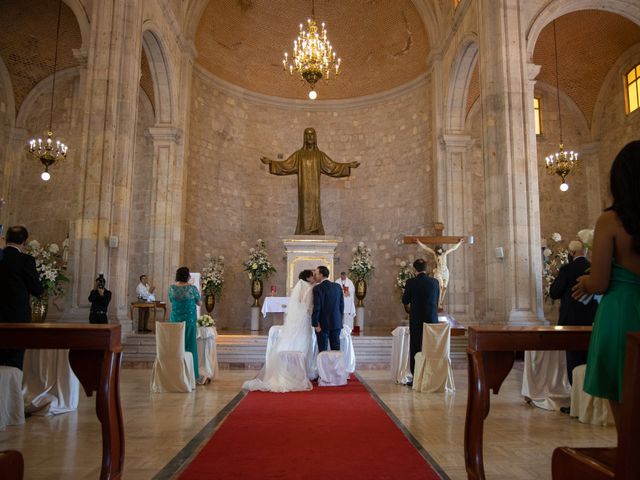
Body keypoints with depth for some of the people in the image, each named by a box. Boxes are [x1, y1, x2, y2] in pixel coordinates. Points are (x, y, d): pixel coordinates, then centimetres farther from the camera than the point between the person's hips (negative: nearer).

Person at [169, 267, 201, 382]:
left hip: (175, 319, 3)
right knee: (189, 345, 5)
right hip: (189, 319, -3)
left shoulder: (172, 288, -3)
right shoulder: (192, 288, -11)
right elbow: (199, 303, 0)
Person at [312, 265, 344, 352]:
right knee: (336, 350, 10)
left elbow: (316, 307, -15)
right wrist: (339, 319, 15)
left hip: (323, 324, -5)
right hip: (336, 323, 5)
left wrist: (315, 324, -9)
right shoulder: (338, 286, 5)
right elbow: (342, 305, 8)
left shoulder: (317, 288, -11)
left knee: (323, 351, 2)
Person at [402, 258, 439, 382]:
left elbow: (405, 301, -2)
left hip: (416, 320, -3)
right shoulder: (435, 282, 0)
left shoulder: (411, 282, -11)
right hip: (432, 319, 3)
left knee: (415, 348, 5)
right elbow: (437, 301, 11)